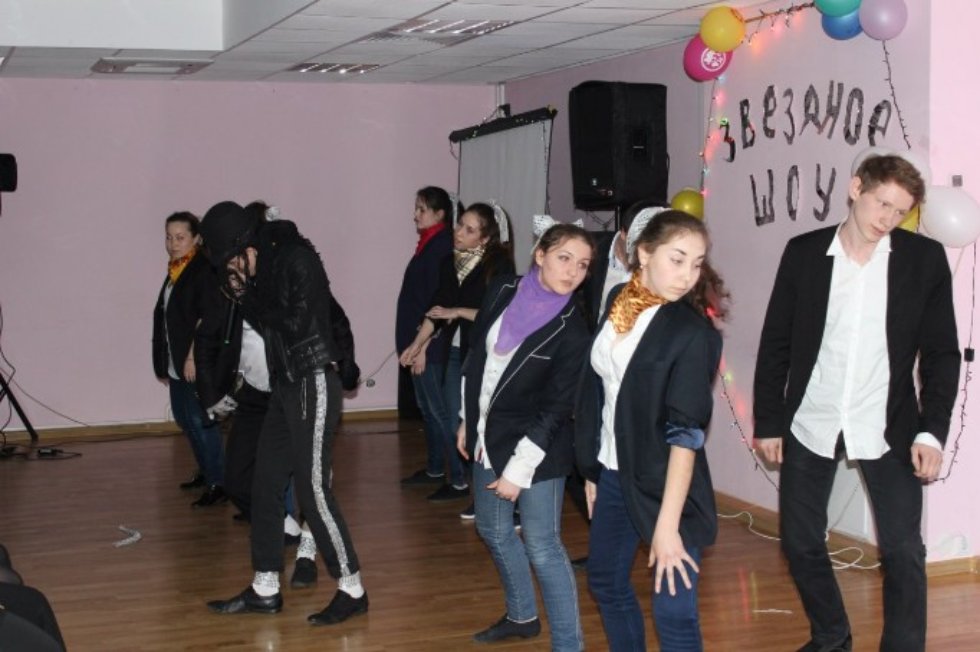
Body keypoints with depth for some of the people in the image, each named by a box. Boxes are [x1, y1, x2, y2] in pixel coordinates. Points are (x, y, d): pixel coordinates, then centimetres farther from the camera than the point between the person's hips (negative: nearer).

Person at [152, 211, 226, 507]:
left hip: (196, 362, -9)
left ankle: (217, 483, -4)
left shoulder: (204, 270, -12)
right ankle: (206, 471, 30)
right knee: (185, 419, 16)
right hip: (176, 363, 9)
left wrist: (193, 356, -22)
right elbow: (164, 315, 16)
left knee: (200, 421, -8)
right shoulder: (175, 271, 13)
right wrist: (163, 362, 16)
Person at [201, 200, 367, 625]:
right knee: (265, 486, 11)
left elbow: (297, 323, -21)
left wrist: (251, 297, -11)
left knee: (313, 491, -7)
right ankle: (265, 590, 21)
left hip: (312, 385, -9)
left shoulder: (297, 258, -15)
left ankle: (352, 590, 4)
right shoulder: (265, 266, 9)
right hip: (284, 385, 9)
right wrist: (243, 296, -2)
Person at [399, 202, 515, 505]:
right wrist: (418, 345, 9)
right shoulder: (450, 262, 8)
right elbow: (437, 307, 12)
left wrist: (458, 312, -12)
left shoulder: (499, 265, -10)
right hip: (454, 351, 6)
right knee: (451, 421, 11)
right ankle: (458, 482, 27)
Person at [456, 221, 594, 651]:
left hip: (535, 448, -6)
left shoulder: (572, 330, -16)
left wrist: (519, 470, -18)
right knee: (493, 531, 20)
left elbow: (556, 408, -16)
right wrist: (468, 421, 14)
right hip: (488, 435, 7)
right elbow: (476, 358, 10)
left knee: (542, 547, -6)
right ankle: (522, 616, 40)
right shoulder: (502, 292, -2)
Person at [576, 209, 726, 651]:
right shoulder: (618, 300, 1)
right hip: (613, 474, 7)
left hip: (664, 484, -7)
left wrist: (668, 522, -26)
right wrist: (592, 468, 12)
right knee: (606, 581, 21)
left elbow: (686, 432, -22)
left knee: (673, 612, -6)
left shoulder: (693, 331, -17)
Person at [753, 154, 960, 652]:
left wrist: (932, 430, -9)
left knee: (903, 551, -1)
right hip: (809, 425, 2)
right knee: (799, 541, 11)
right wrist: (768, 422, 1)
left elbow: (941, 353, -2)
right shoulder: (803, 252, -3)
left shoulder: (924, 258, -5)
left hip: (887, 428, -1)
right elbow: (776, 344, 2)